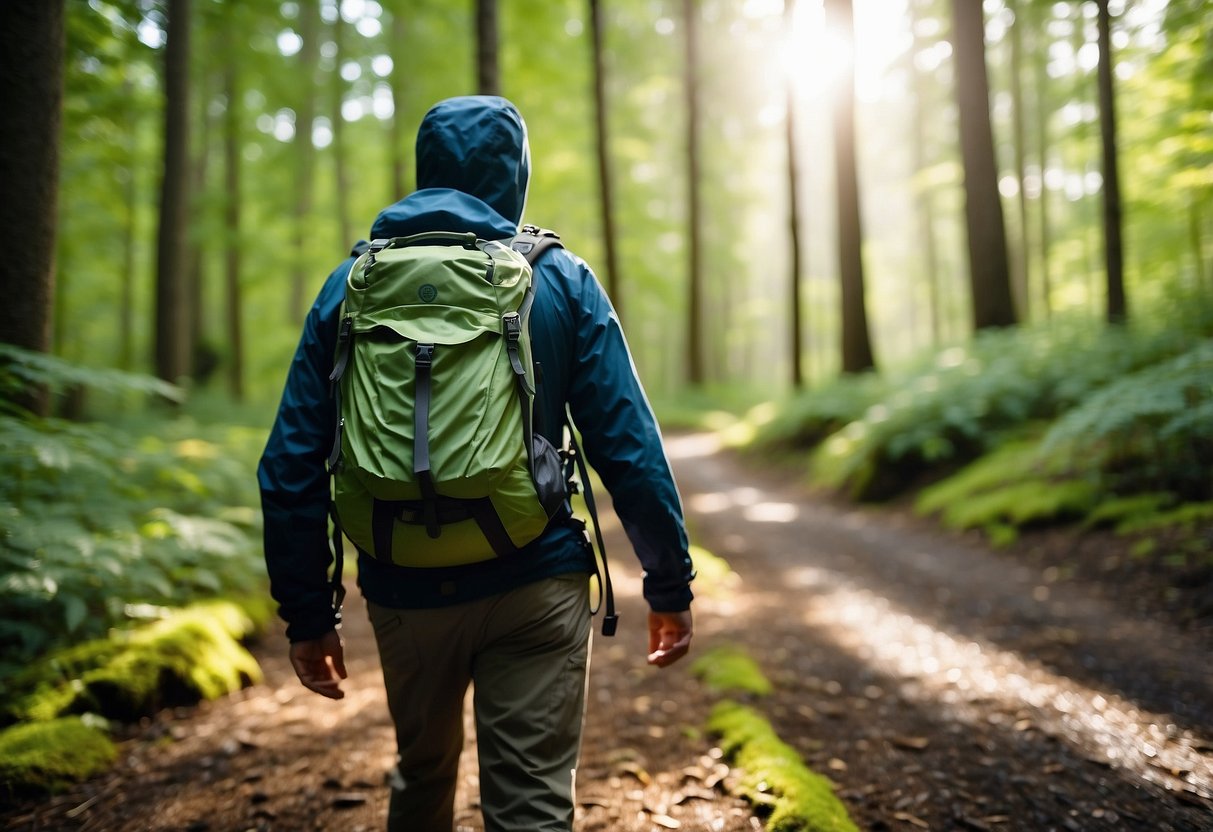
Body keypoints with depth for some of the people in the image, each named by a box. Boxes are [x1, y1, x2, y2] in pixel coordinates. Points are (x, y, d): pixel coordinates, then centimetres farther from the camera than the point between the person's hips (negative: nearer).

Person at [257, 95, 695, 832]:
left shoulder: (352, 286, 4)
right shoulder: (560, 279, -1)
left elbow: (292, 463, 0)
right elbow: (629, 444, -7)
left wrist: (308, 612, 8)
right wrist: (671, 582, 2)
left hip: (406, 591, 3)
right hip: (535, 585, -3)